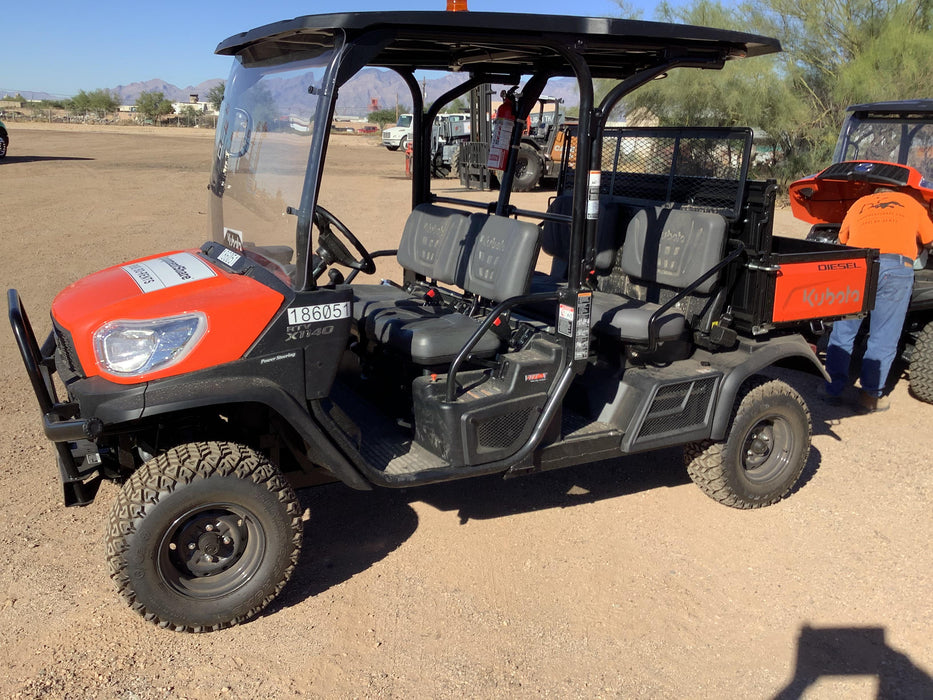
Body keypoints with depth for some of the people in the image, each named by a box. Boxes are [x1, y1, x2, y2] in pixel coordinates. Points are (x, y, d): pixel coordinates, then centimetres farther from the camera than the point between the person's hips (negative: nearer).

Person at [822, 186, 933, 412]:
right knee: (883, 338, 6)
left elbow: (842, 239, 29)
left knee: (843, 331, 12)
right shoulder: (911, 203, 27)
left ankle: (833, 387, 18)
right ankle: (871, 396, 11)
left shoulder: (859, 204, 30)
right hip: (897, 265, -1)